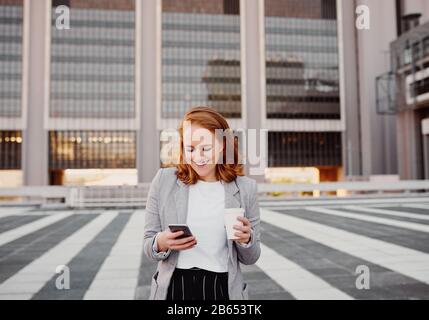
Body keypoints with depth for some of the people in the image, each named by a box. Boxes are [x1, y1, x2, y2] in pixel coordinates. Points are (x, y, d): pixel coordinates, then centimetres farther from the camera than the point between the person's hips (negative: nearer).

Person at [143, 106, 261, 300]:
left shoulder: (245, 187, -5)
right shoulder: (164, 180, -7)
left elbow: (250, 258, 2)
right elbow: (148, 246, -1)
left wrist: (246, 240, -18)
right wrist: (161, 243, -22)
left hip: (223, 289, 1)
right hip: (173, 288, 0)